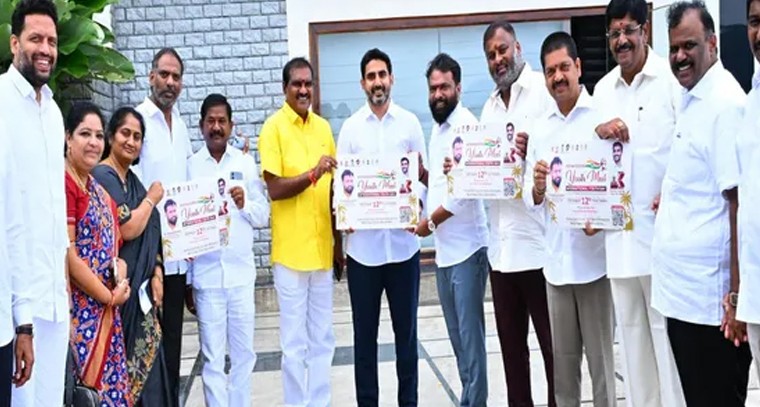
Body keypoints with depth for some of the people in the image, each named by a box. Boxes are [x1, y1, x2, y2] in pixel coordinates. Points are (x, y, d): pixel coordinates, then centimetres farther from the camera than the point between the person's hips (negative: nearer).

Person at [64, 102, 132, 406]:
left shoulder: (98, 190, 15)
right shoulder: (63, 183, -13)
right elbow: (66, 254, -18)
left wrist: (120, 267, 0)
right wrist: (109, 296, -10)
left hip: (104, 310, 9)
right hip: (79, 309, -9)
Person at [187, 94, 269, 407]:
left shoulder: (246, 163, 6)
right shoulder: (191, 166, 1)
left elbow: (264, 215, 7)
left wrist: (245, 203, -14)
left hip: (241, 272, 2)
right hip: (206, 274, -2)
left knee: (244, 353, 10)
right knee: (212, 357, 4)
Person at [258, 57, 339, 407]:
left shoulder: (323, 127, 10)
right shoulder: (273, 128, -5)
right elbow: (274, 189, -12)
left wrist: (339, 242, 13)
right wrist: (312, 173, -25)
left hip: (322, 249, 5)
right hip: (291, 251, -5)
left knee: (322, 339, 13)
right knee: (295, 342, 3)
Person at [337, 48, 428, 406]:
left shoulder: (410, 122, 4)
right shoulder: (350, 127, 4)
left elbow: (425, 178, 5)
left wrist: (421, 175, -18)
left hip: (403, 242, 0)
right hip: (363, 246, 0)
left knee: (406, 329, 10)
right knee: (365, 333, 8)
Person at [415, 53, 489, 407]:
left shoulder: (466, 125, -13)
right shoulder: (438, 127, 14)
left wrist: (429, 222, -10)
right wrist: (425, 175, 1)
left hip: (466, 247, -9)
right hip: (444, 248, 9)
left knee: (471, 334, -2)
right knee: (457, 333, 17)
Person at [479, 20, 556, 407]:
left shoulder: (546, 89, -4)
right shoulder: (489, 107, 17)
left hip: (540, 241, -7)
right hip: (501, 243, 7)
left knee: (552, 343, 3)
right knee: (511, 343, 15)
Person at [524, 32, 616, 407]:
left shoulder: (601, 115, -5)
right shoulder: (541, 130, 10)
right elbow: (532, 201, 10)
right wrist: (537, 187, -11)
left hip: (595, 257, -5)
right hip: (556, 260, 5)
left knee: (601, 359, 3)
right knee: (562, 360, 14)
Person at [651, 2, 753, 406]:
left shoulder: (726, 103, -14)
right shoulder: (689, 100, 13)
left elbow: (741, 202, -19)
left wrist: (738, 295, -20)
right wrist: (669, 196, 6)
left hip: (711, 299, -9)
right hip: (681, 293, 9)